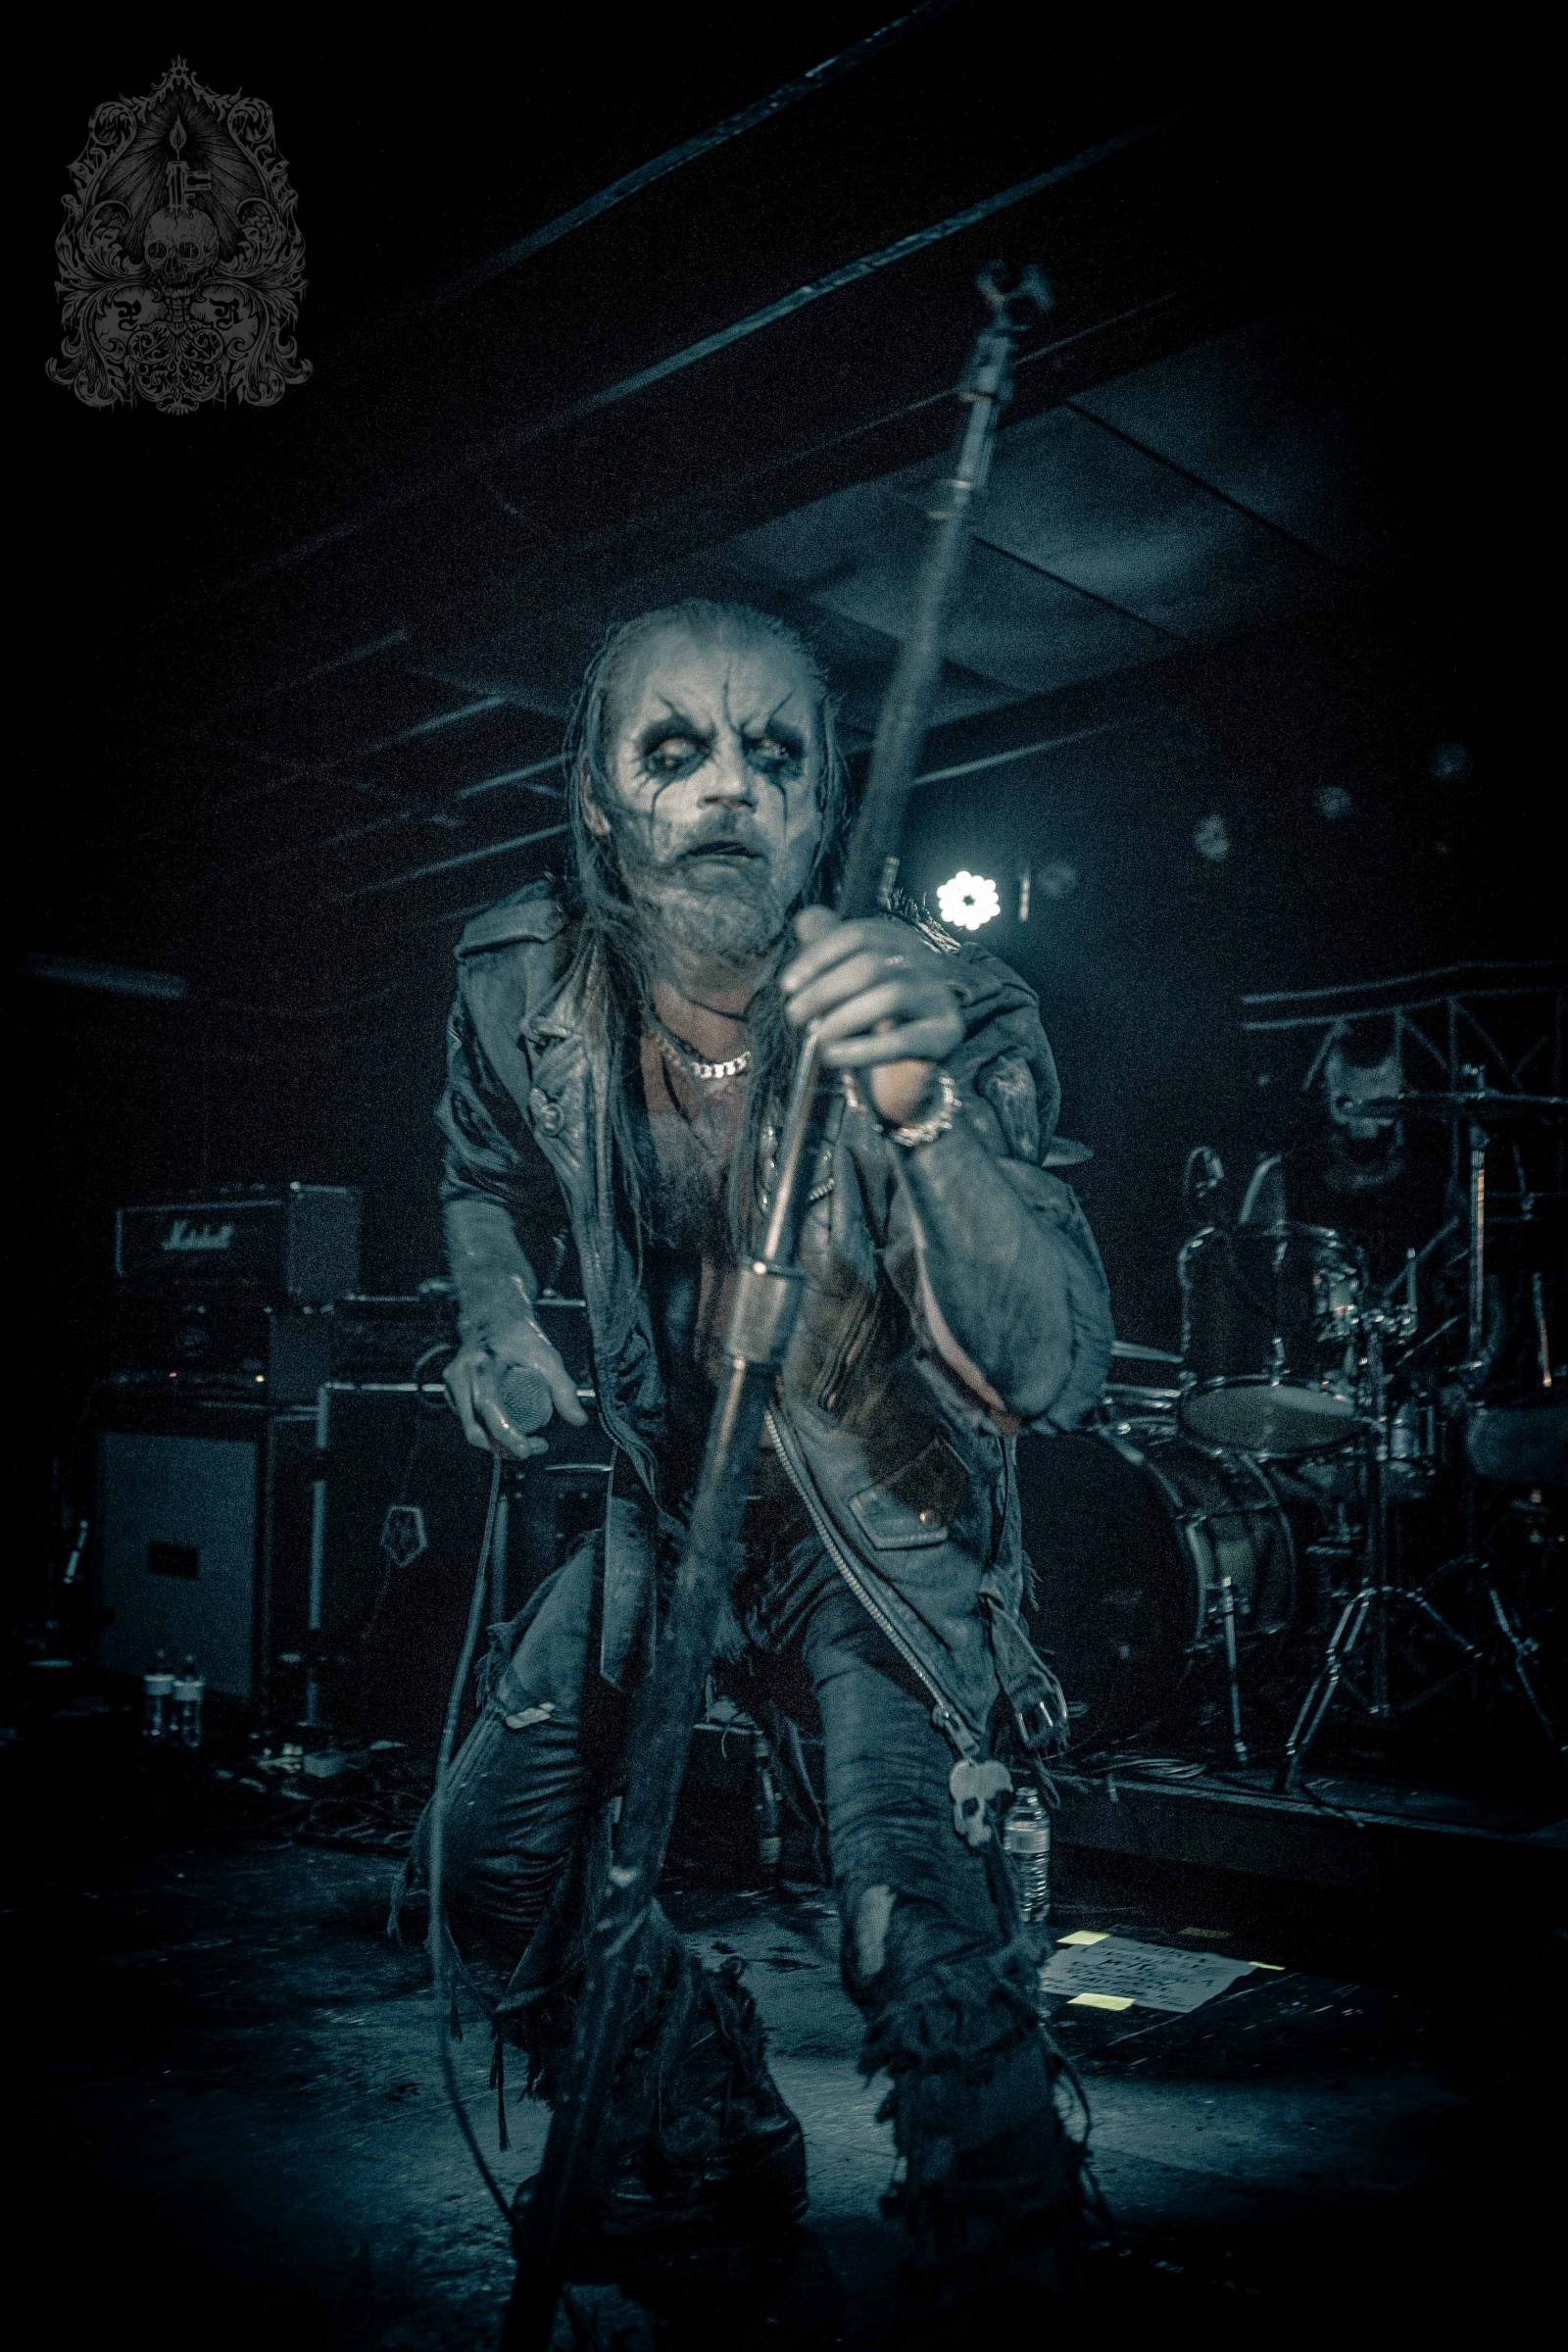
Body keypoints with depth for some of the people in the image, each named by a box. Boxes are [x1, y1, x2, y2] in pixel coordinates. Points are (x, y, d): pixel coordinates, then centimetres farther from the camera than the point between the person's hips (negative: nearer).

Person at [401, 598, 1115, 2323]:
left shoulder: (954, 1021, -26)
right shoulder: (521, 986, -14)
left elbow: (1055, 1374, -39)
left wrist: (921, 1107, -52)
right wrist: (499, 1330, -5)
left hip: (887, 1525, -4)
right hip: (665, 1501, 5)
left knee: (926, 1952, -19)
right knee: (490, 1854, 7)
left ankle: (1008, 2272, 14)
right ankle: (713, 2162, 35)